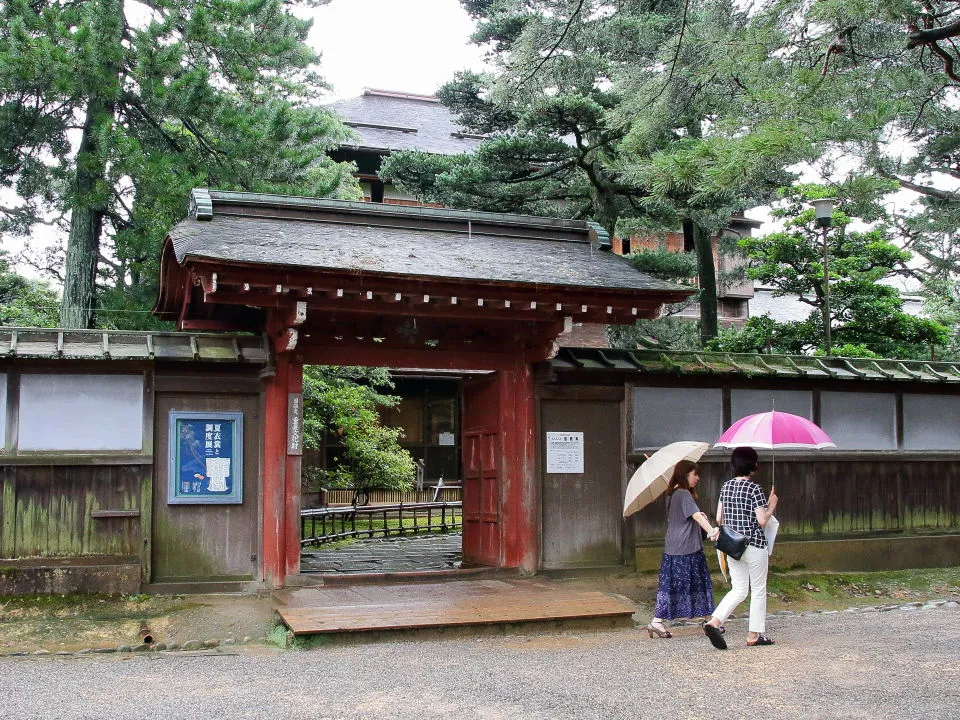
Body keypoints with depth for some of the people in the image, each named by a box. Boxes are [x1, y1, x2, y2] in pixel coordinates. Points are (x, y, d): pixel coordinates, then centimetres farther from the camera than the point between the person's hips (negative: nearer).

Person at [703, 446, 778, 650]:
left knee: (738, 589, 11)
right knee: (758, 589, 10)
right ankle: (755, 635, 16)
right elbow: (762, 520, -15)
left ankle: (714, 622, -8)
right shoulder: (754, 488, -13)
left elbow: (719, 518, 7)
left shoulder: (726, 487, 5)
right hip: (754, 545, -6)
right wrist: (772, 505, 2)